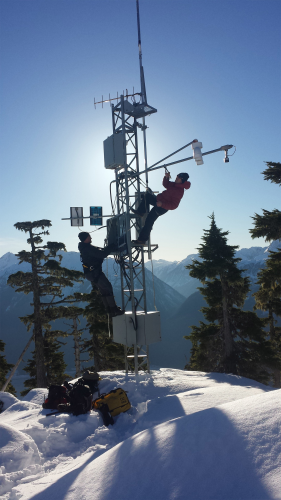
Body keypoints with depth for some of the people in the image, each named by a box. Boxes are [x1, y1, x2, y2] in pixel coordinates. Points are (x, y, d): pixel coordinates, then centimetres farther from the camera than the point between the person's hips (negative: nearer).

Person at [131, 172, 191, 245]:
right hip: (159, 200, 10)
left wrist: (162, 204, -33)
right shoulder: (175, 184, 0)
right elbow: (166, 185, 17)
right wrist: (166, 177, -1)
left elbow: (174, 205, -30)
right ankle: (141, 212, 19)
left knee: (149, 222, -6)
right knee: (147, 195, 22)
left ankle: (142, 240, 5)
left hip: (161, 208, -10)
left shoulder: (179, 191, -28)